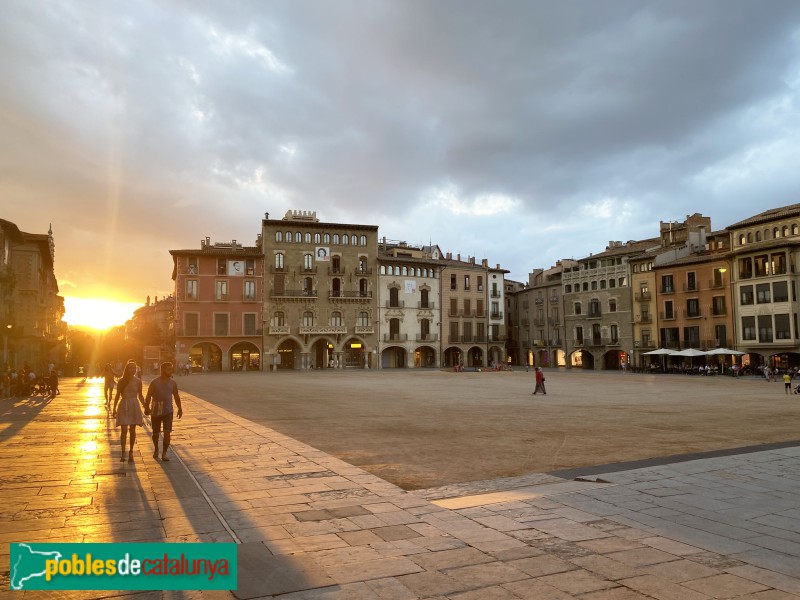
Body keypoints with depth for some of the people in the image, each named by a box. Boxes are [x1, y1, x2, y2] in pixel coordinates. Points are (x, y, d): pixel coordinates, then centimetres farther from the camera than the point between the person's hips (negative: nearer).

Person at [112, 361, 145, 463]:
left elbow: (140, 396, 6)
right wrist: (114, 408, 4)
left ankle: (131, 452, 16)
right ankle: (123, 453, -1)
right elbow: (118, 395, 6)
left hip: (134, 406, 1)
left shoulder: (138, 381, 0)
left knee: (132, 430, 6)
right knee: (124, 430, -8)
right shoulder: (121, 381, -1)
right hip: (124, 406, -1)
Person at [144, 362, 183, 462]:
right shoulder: (154, 382, -7)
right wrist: (146, 408, -19)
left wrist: (180, 408, 11)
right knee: (156, 433, 12)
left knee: (167, 432, -8)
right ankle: (156, 449, 38)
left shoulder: (172, 383, 2)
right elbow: (148, 396, -8)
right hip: (156, 411, -1)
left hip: (168, 411, 1)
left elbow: (176, 396, 11)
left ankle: (164, 454, 1)